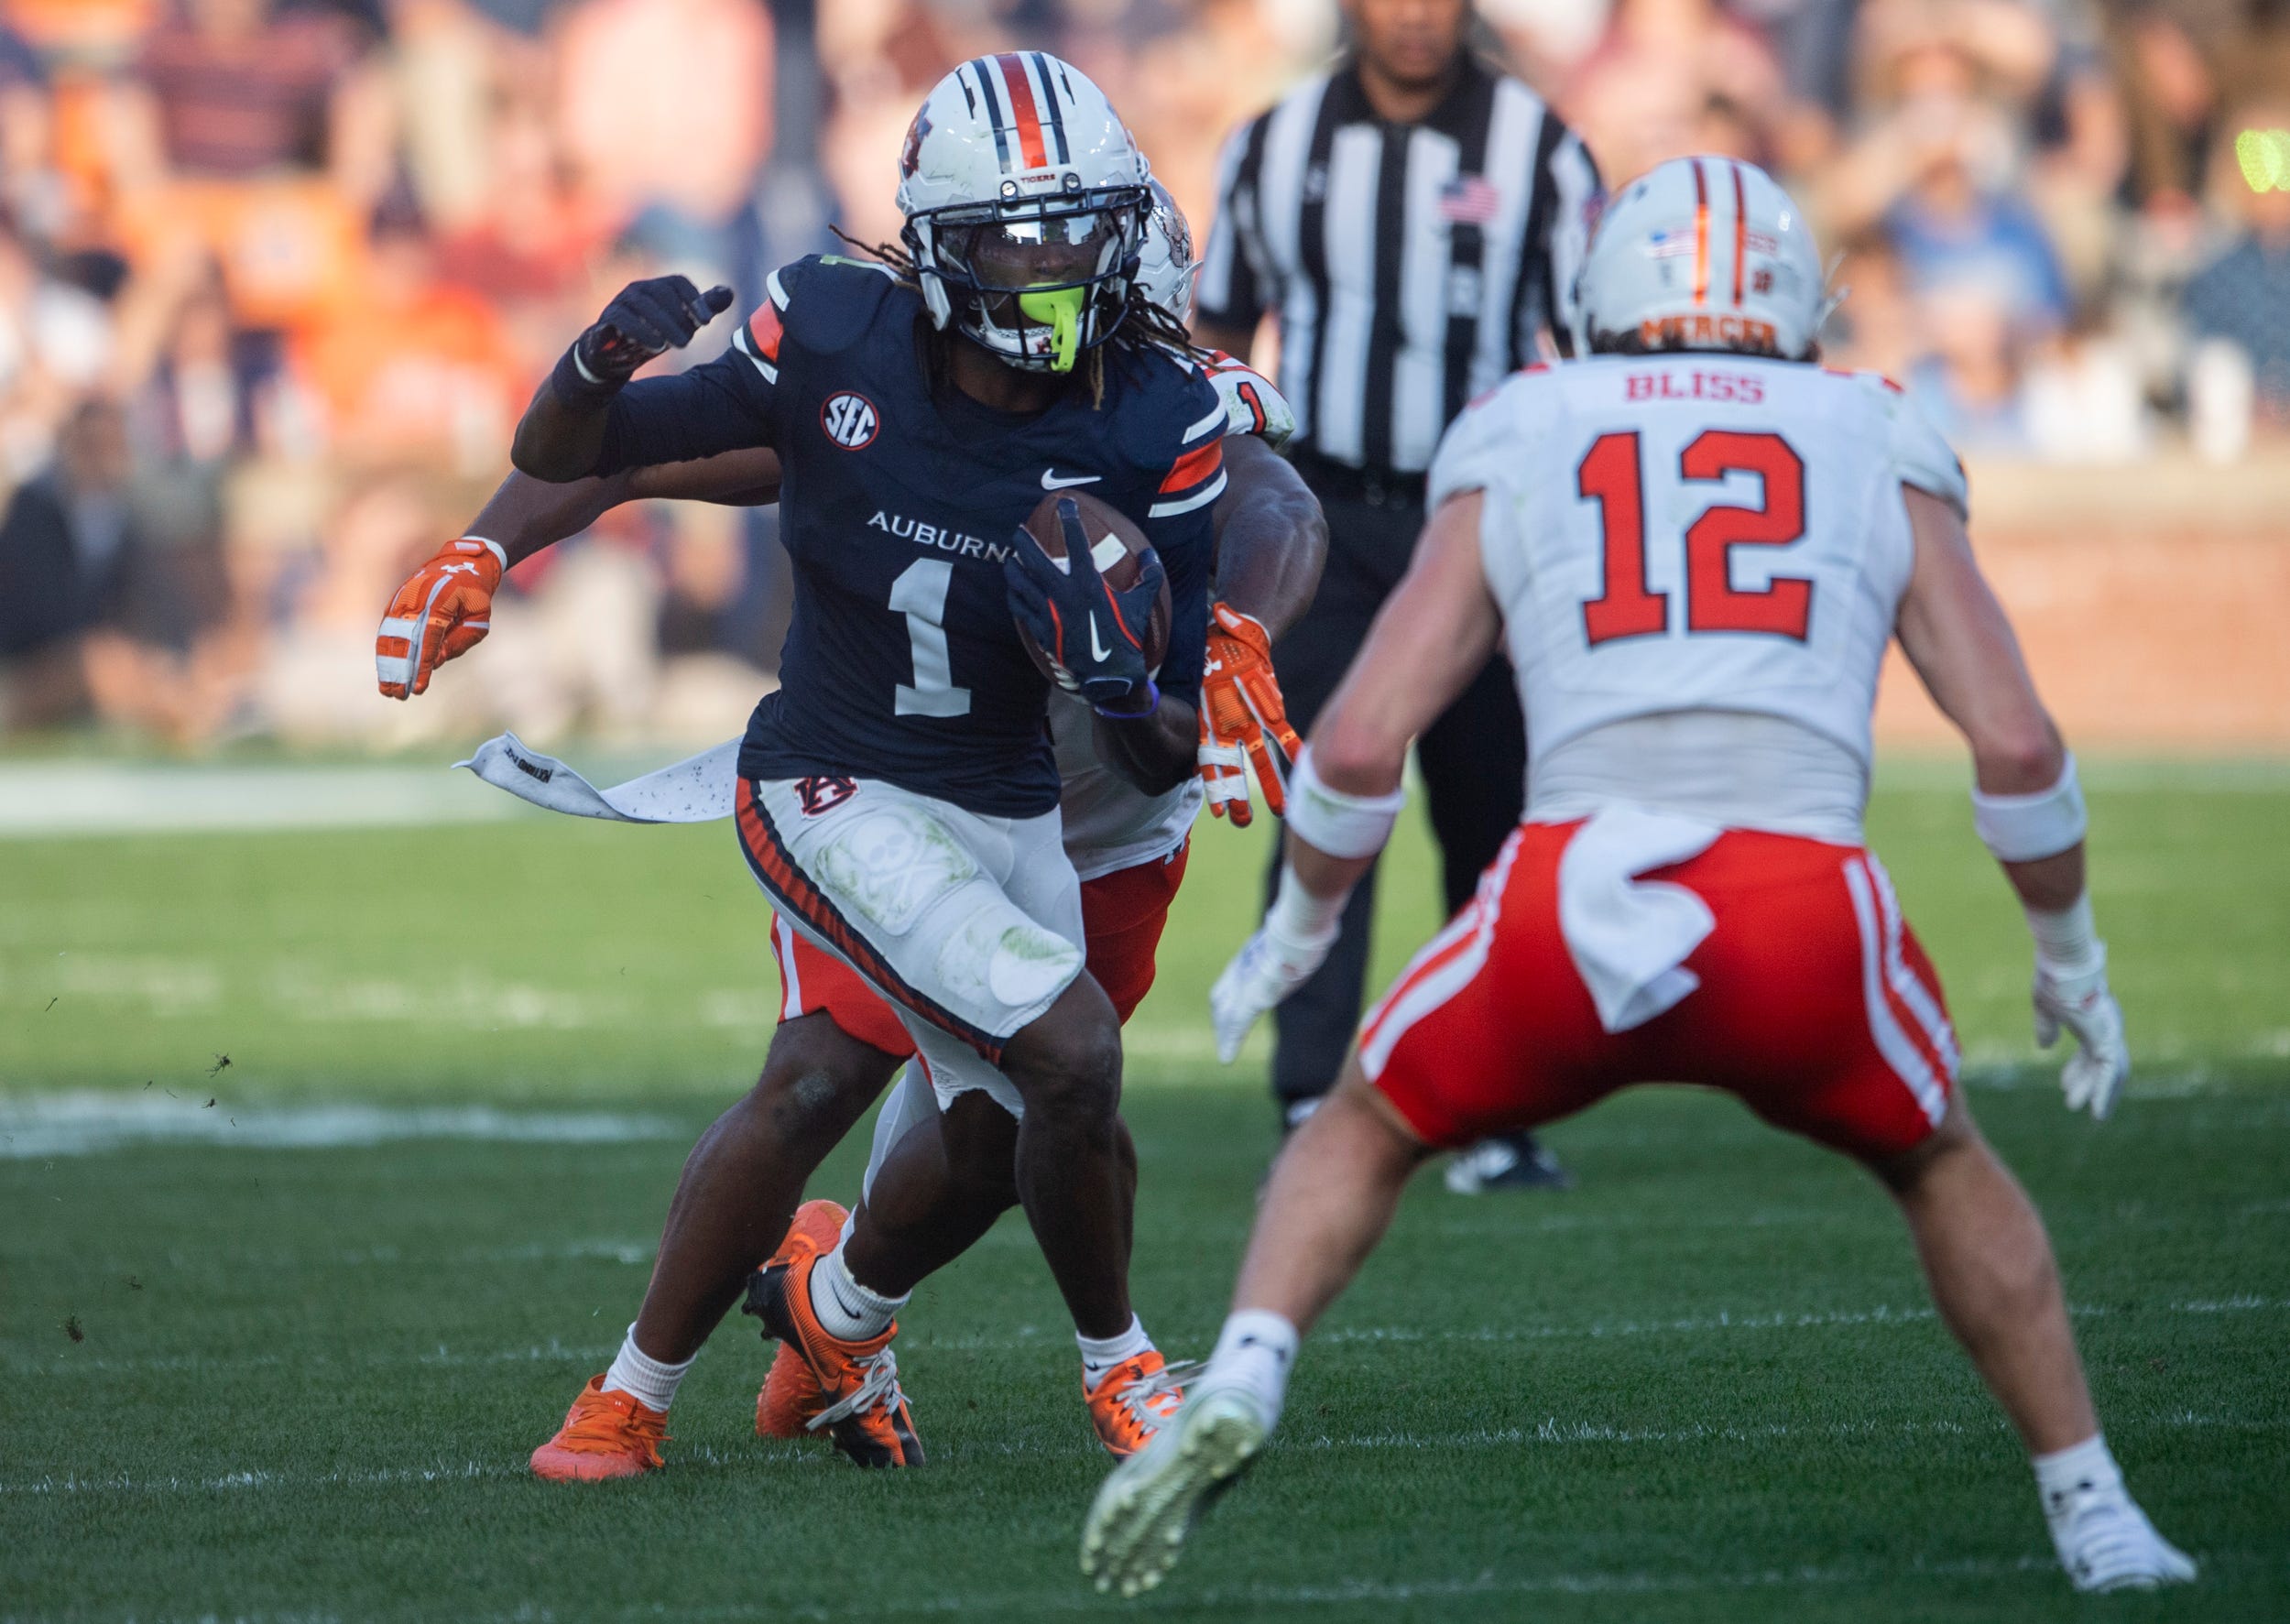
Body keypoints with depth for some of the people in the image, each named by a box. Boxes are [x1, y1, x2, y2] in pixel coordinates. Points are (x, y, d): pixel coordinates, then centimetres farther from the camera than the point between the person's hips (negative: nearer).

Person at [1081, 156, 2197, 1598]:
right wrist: (2073, 957, 27)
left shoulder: (1517, 457, 21)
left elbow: (1357, 746, 14)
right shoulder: (1880, 456, 21)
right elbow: (2017, 745, 13)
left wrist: (1299, 926, 32)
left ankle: (1240, 1381, 2)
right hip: (1806, 917, 0)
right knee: (1941, 1166, 31)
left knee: (1364, 1136, 27)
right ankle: (2095, 1517, 29)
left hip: (1571, 911, 0)